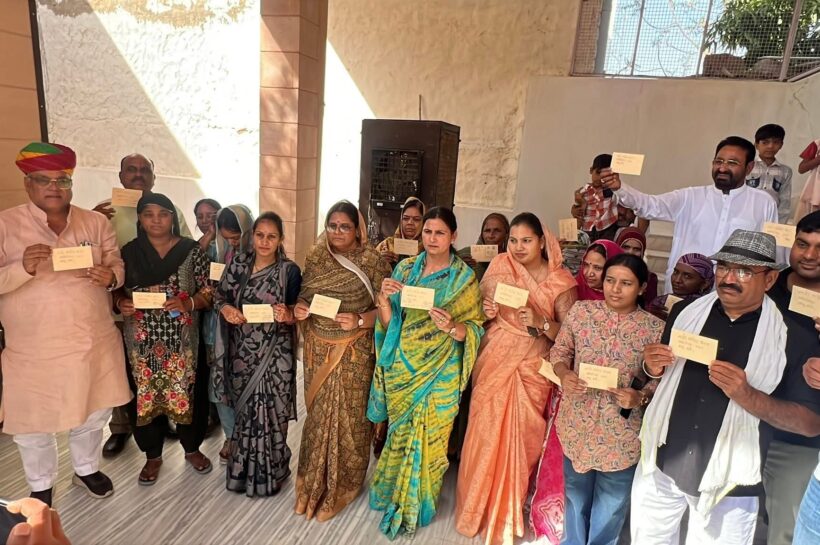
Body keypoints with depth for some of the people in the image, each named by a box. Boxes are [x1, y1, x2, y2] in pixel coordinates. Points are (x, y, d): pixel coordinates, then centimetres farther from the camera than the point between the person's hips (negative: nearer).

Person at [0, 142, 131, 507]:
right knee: (34, 422, 13)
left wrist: (110, 277, -15)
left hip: (94, 341, 3)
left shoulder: (96, 222, 2)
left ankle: (87, 469, 44)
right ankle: (41, 486, 38)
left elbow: (117, 265, 7)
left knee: (94, 411, 19)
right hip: (33, 348, -2)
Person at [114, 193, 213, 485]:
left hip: (182, 340, -1)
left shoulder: (191, 250, -3)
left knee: (187, 392, 7)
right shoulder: (129, 252, 3)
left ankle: (192, 448, 31)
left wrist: (187, 303, -21)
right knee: (145, 394, 10)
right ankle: (153, 455, 31)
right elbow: (117, 291, 11)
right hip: (142, 341, 2)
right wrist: (121, 303, -10)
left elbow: (209, 293, -3)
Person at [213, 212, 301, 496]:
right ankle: (243, 469, 36)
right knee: (245, 410, 15)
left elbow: (297, 314, -3)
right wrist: (226, 309, -13)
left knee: (269, 411, 5)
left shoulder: (290, 270, -7)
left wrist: (287, 316, -25)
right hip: (241, 352, 3)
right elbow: (220, 295, 8)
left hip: (274, 355, -3)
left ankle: (268, 473, 26)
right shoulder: (238, 262, 1)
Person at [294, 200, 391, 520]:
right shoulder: (315, 257, 4)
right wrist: (299, 308, -11)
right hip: (319, 351, 4)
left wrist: (359, 320, -25)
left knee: (349, 414, 7)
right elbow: (305, 296, 11)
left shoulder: (371, 260, -8)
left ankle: (343, 484, 28)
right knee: (319, 413, 14)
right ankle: (315, 482, 34)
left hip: (354, 352, -3)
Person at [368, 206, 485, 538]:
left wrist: (451, 327, -27)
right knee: (401, 434, 16)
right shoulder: (405, 268, 1)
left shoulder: (465, 278, -7)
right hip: (401, 368, 3)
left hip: (438, 373, -2)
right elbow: (389, 323, 1)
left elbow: (476, 330, -7)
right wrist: (383, 298, -19)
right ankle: (395, 494, 41)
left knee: (426, 437, 9)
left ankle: (413, 507, 33)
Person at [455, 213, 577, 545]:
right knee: (485, 433, 5)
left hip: (532, 368, -1)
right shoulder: (499, 266, 0)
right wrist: (486, 312, -13)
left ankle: (508, 514, 28)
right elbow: (481, 309, 8)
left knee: (520, 437, 5)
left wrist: (540, 322, -23)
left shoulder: (560, 280, -5)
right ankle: (478, 507, 29)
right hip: (494, 362, 1)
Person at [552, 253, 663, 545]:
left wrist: (641, 397, -24)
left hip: (620, 431, -1)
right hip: (577, 423, 2)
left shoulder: (655, 328, -11)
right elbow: (559, 351, 1)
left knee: (611, 503, 22)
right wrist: (564, 374, -18)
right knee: (575, 493, 26)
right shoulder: (581, 311, -8)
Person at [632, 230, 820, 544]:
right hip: (661, 466, 3)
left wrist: (747, 395, -25)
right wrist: (652, 366, -12)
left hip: (728, 482, -2)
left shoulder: (794, 339, -10)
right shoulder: (686, 312, -1)